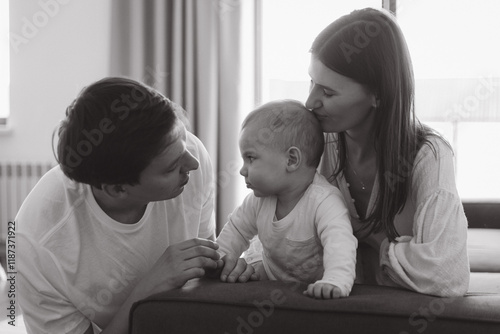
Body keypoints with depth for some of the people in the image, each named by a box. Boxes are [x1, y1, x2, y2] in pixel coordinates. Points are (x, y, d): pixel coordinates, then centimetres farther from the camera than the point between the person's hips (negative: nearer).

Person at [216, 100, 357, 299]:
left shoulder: (324, 201, -27)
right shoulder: (260, 200, -4)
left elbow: (340, 244, -42)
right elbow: (237, 229, 14)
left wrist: (335, 282, -58)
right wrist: (220, 257, -1)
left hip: (314, 291, -4)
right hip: (273, 283, 5)